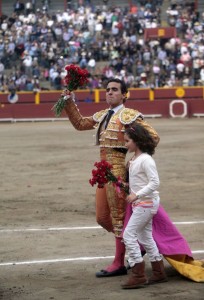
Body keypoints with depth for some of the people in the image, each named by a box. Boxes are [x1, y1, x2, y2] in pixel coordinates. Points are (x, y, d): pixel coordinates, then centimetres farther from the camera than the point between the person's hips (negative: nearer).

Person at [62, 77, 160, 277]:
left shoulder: (130, 116, -7)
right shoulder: (102, 116, 16)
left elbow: (153, 137, -9)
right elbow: (80, 123, 27)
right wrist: (70, 103, 17)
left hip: (119, 170, -8)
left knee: (118, 217, -1)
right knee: (102, 218, 12)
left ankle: (119, 264, 6)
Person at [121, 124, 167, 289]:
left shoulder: (146, 160, -18)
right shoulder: (134, 159, 10)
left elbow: (155, 182, -23)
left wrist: (137, 195, -25)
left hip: (146, 202, -10)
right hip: (141, 203, 10)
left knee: (129, 235, -11)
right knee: (145, 237, 15)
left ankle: (138, 275, -9)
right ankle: (159, 273, 24)